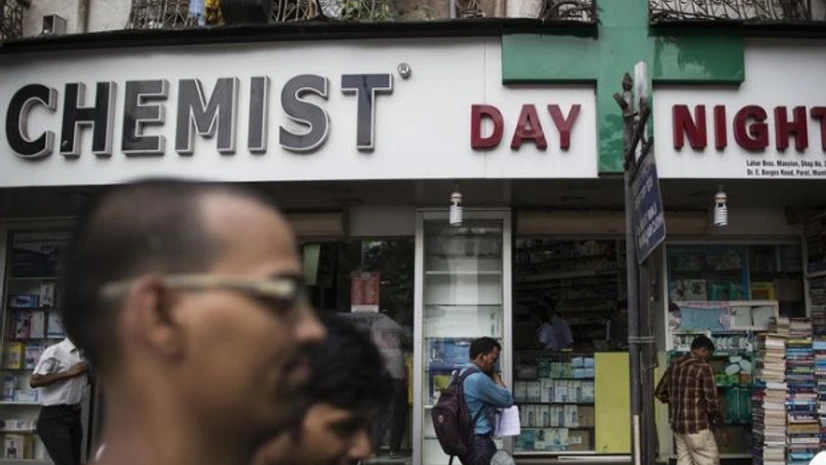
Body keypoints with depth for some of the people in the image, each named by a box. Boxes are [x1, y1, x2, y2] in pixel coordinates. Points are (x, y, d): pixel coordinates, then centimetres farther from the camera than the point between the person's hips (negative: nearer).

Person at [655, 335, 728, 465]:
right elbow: (712, 402, -14)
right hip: (697, 426, -8)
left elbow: (660, 392, 18)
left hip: (677, 424, 8)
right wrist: (722, 428, -6)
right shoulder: (703, 368, -13)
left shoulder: (674, 366, 9)